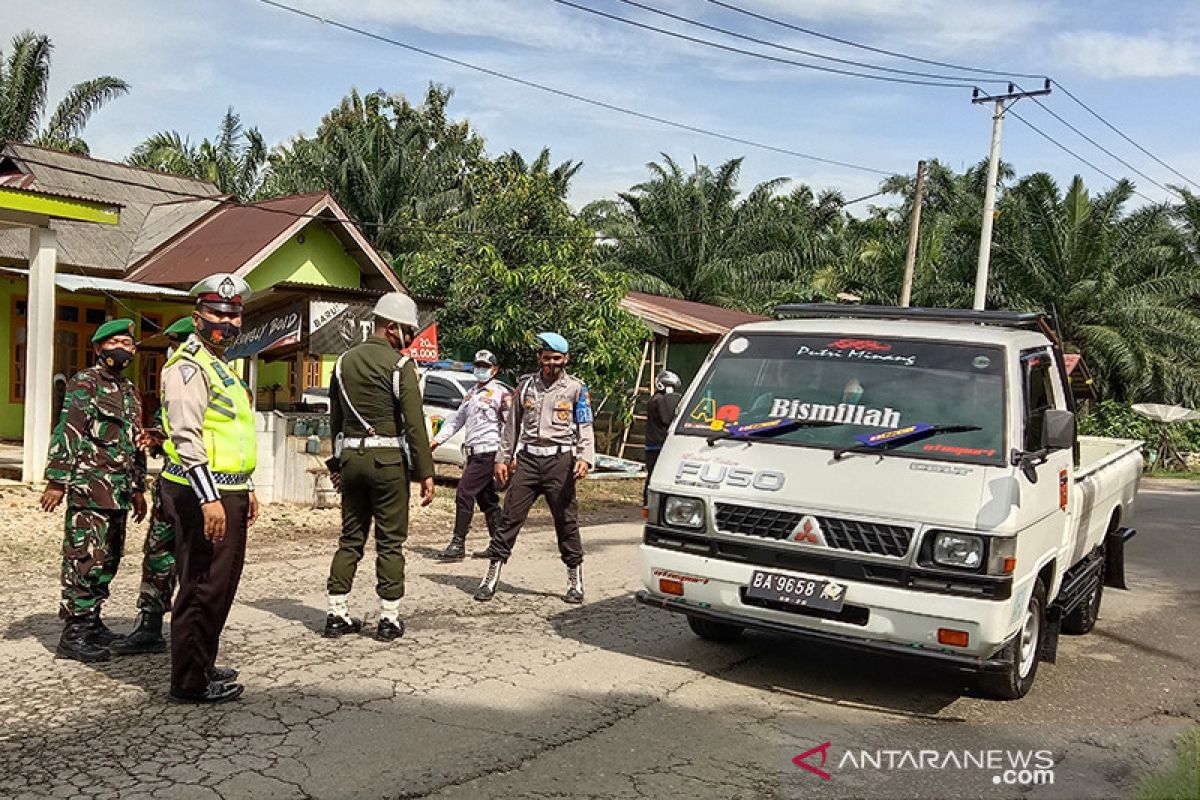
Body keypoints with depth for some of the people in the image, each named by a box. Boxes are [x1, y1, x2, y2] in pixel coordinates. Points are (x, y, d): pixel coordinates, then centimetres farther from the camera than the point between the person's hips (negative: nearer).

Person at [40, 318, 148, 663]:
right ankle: (73, 635, -4)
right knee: (85, 560, -8)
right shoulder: (84, 384, -4)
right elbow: (66, 434, -11)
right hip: (89, 490, -8)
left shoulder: (129, 390, 19)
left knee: (108, 561, 12)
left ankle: (91, 622, 22)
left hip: (119, 493, 8)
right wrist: (56, 481, -17)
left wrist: (138, 488, 23)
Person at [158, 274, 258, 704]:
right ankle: (190, 682, 5)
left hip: (226, 493, 10)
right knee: (202, 588, -5)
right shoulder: (189, 365, -11)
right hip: (202, 495, -10)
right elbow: (187, 437, -21)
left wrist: (246, 489, 26)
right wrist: (209, 498, -27)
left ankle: (203, 666, 28)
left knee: (222, 584, 16)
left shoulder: (221, 366, 21)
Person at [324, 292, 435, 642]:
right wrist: (426, 473, -10)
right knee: (390, 541, 2)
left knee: (350, 537, 13)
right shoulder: (401, 365, -9)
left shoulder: (345, 361, 10)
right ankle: (389, 619, 6)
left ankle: (338, 615, 15)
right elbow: (415, 424, -13)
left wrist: (336, 464, 22)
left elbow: (335, 418, 15)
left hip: (351, 457, 6)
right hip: (388, 459, -6)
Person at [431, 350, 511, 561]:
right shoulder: (471, 393, 19)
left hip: (488, 453, -8)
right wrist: (438, 439, 13)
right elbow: (456, 419, 23)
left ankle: (458, 544, -6)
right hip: (474, 453, 8)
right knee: (487, 499, 11)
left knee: (464, 494, -12)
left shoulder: (501, 393, -6)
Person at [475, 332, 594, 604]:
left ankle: (575, 581, 14)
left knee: (566, 520, 3)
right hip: (527, 459, 2)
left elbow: (585, 428, 0)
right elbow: (512, 425, 17)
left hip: (559, 459, -2)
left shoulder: (576, 388, 5)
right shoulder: (526, 385, 12)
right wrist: (503, 458, 12)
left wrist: (585, 458, -15)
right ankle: (491, 578, 5)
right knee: (510, 517, 0)